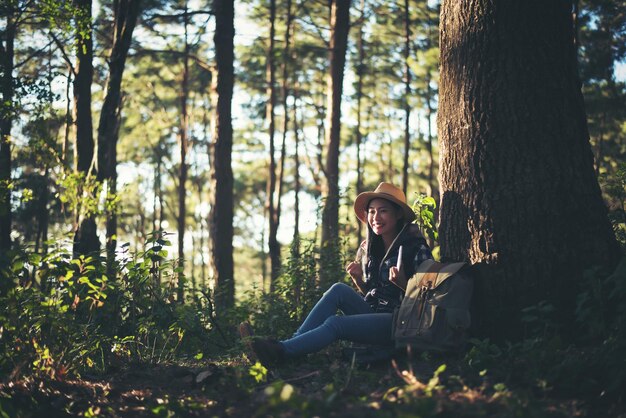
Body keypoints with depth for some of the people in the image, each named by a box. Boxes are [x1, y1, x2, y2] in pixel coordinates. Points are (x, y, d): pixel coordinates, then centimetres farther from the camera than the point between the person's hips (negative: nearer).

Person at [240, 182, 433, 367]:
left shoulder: (416, 248, -7)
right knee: (339, 290, -19)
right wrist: (357, 278, -1)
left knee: (335, 323, -27)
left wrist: (402, 283, -24)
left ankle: (280, 351, -34)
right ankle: (293, 343, -25)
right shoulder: (367, 248, 12)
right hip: (373, 314, 7)